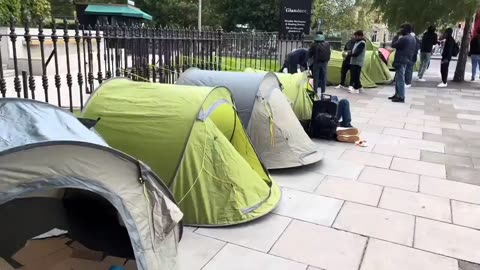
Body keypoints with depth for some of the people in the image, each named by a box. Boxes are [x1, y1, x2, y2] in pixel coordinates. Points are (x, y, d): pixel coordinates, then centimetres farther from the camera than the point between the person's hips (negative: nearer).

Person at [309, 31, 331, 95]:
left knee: (316, 77, 4)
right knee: (323, 77, 9)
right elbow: (329, 53, 7)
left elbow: (309, 54, -5)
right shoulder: (327, 44, -1)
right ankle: (323, 90, 13)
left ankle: (315, 91, 4)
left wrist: (313, 57, 14)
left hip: (316, 62, -2)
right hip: (325, 62, 2)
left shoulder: (314, 44, -11)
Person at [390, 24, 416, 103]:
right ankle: (397, 94, 25)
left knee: (400, 79, -7)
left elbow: (393, 45, -12)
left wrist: (397, 37, -1)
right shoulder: (413, 39, 14)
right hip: (406, 60, 10)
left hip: (400, 61, -10)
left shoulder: (403, 38, -18)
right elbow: (413, 50, 20)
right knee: (398, 78, 18)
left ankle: (401, 97, -6)